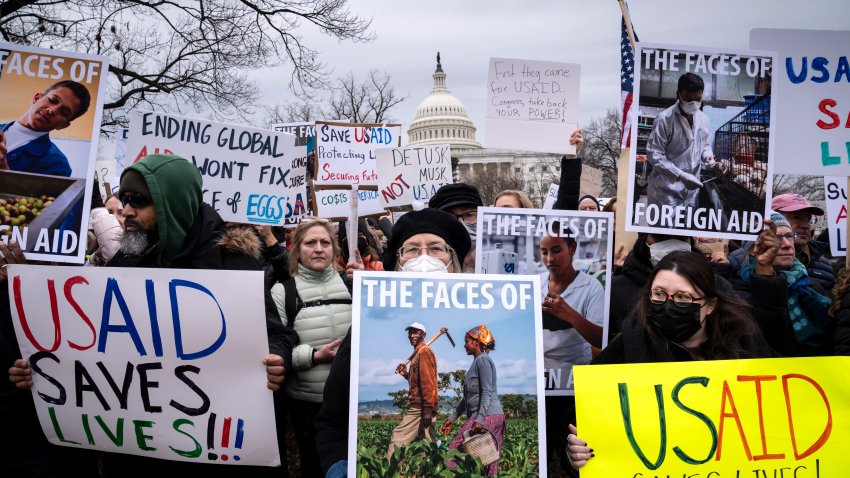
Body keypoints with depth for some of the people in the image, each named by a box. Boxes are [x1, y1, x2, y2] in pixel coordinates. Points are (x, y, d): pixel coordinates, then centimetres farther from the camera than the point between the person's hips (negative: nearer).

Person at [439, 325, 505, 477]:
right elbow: (469, 396, 24)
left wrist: (479, 419, -24)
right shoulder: (477, 362, 22)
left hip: (487, 416, -10)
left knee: (455, 450, -12)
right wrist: (452, 418, 21)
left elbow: (487, 393, -17)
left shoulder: (483, 360, -7)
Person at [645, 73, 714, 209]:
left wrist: (707, 156, -2)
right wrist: (681, 176, -21)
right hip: (666, 192, -6)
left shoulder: (704, 119, 7)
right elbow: (654, 155, -15)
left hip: (691, 192, 6)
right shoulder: (664, 119, -13)